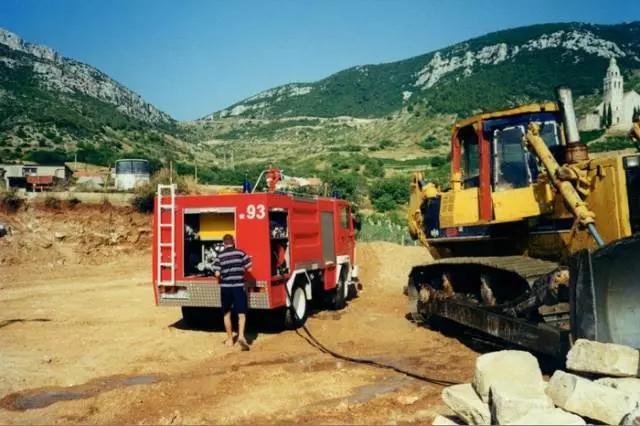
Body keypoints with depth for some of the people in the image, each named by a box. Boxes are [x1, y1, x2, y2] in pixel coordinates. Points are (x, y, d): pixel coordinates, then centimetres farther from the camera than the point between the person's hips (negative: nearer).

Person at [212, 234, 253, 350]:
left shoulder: (220, 255, -1)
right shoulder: (241, 253, -2)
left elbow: (217, 273, -6)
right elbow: (248, 268, -1)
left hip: (225, 287, 1)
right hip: (239, 287, -1)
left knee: (227, 314, 15)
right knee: (241, 314, 3)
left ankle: (229, 340, 22)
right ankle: (241, 335, -18)